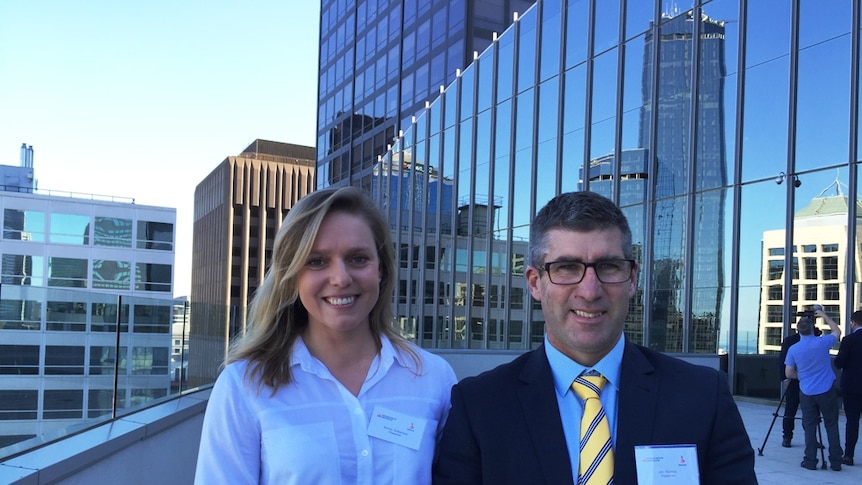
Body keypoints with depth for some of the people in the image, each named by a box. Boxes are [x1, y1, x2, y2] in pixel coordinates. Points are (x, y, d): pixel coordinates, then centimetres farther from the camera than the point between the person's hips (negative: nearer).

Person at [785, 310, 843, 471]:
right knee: (831, 426, 7)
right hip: (827, 391, -1)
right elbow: (837, 332, 12)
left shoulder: (793, 349, -6)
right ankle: (836, 462, 9)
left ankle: (810, 461, 7)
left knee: (810, 426, 8)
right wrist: (824, 316, 17)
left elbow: (789, 374, 0)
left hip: (806, 393, 1)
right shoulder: (822, 343, -10)